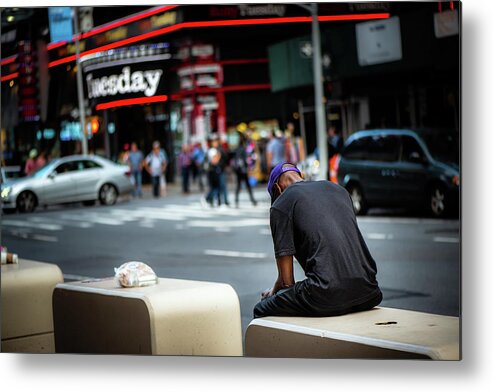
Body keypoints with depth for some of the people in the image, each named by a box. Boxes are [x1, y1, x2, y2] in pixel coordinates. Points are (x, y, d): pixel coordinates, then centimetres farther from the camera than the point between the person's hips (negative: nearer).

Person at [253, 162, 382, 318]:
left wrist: (273, 292, 26)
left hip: (328, 294, -6)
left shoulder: (280, 205, 5)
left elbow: (286, 280, 2)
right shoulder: (338, 189, 23)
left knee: (261, 311, 13)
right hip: (368, 294, 7)